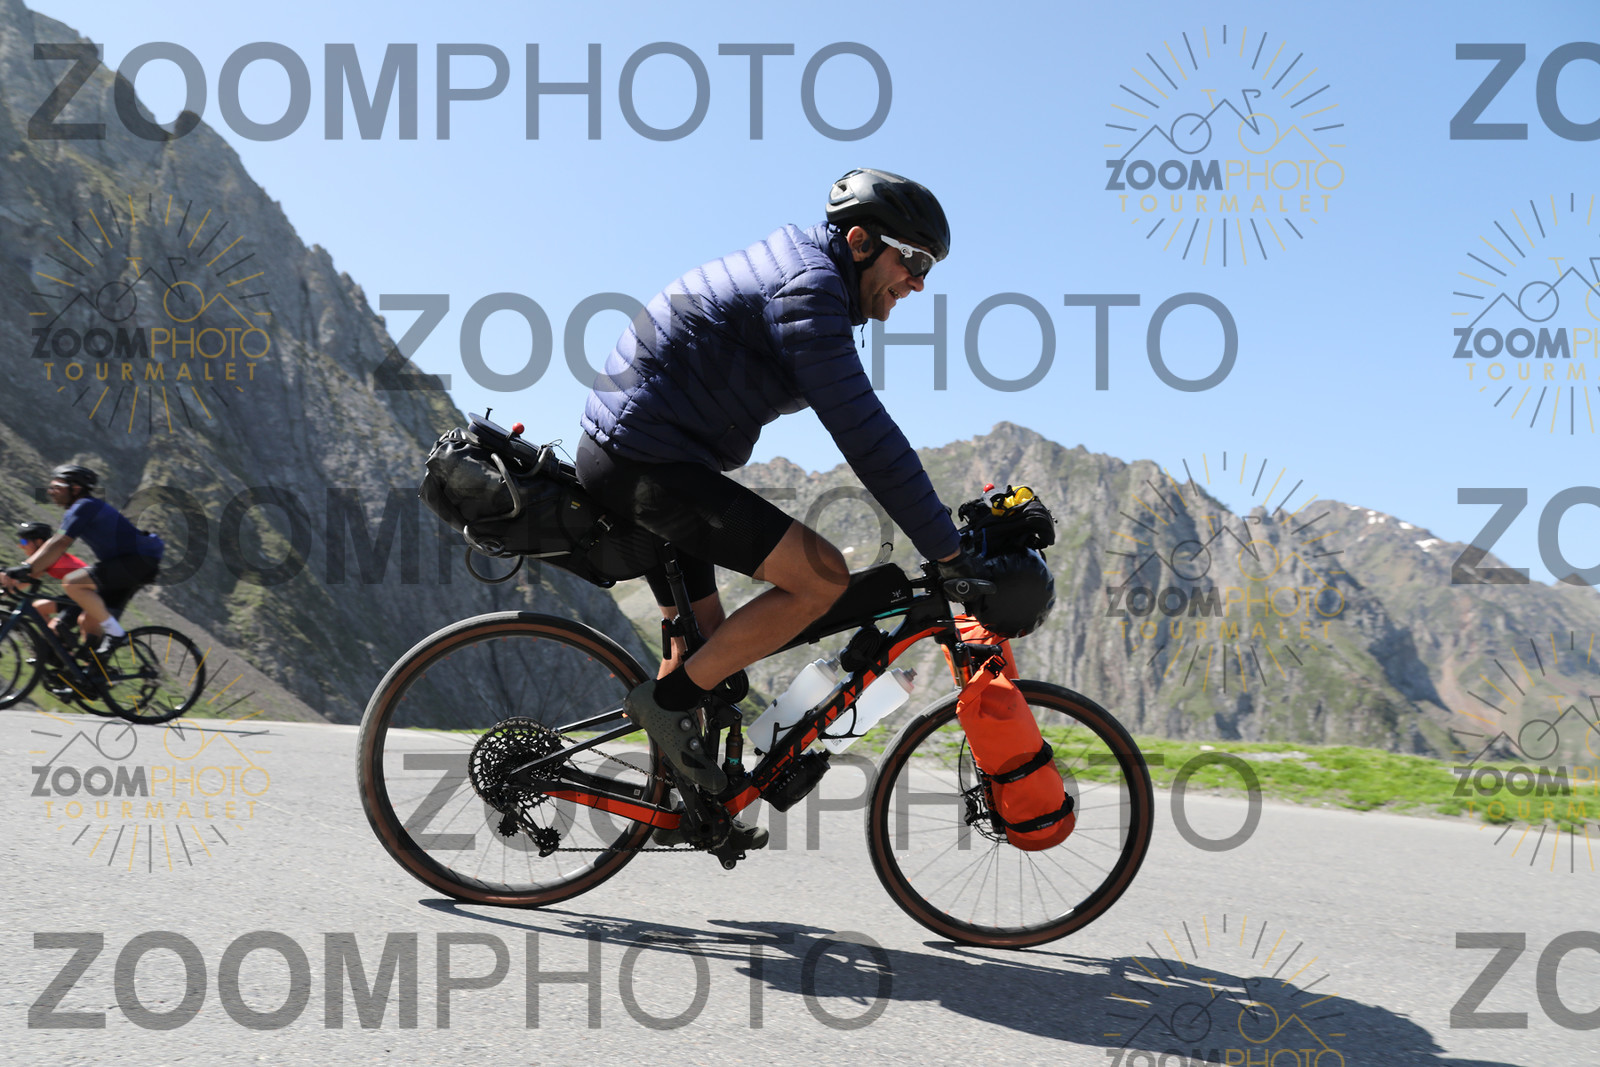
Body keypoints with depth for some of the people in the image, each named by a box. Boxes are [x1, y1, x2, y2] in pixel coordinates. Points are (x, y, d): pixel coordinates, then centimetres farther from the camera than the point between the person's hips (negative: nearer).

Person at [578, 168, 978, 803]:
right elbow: (864, 435, -23)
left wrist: (937, 524, 22)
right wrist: (950, 552, -20)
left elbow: (864, 429, 23)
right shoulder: (808, 289, -16)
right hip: (650, 465, -11)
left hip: (625, 458, 11)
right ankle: (668, 699, -5)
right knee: (822, 577, -14)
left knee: (704, 638, 18)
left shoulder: (799, 272, 17)